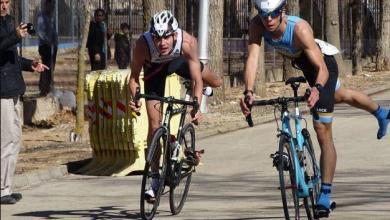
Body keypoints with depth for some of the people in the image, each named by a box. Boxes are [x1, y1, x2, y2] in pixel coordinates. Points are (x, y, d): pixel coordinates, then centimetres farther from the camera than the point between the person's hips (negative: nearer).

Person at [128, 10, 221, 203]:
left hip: (179, 59, 1)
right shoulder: (143, 45, -42)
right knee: (154, 122, -9)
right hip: (154, 67, -1)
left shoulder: (187, 42, -41)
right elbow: (134, 78, -30)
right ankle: (155, 182, -2)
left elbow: (197, 80, -36)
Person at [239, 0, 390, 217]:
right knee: (338, 95, 33)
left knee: (323, 130, -11)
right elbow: (252, 58, -39)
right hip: (302, 60, 6)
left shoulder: (300, 28, -42)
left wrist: (317, 89, -65)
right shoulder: (257, 25, -31)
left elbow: (321, 68, -45)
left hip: (323, 61, -6)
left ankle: (325, 195, -6)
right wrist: (249, 92, -54)